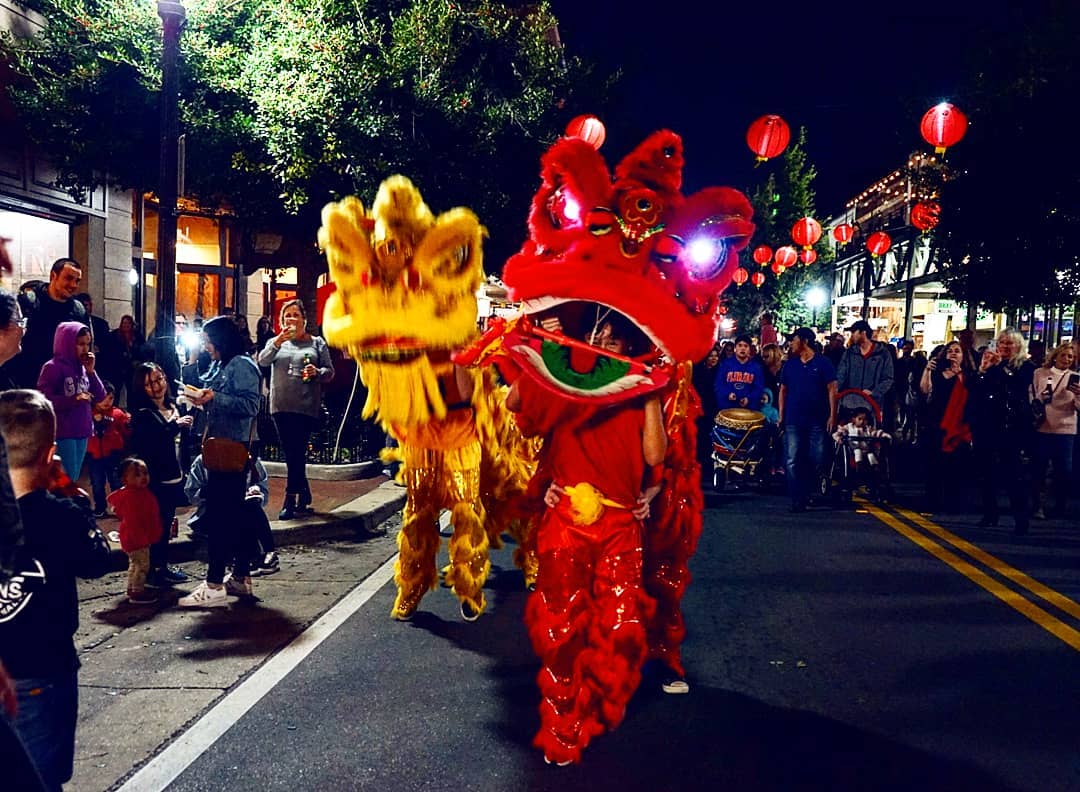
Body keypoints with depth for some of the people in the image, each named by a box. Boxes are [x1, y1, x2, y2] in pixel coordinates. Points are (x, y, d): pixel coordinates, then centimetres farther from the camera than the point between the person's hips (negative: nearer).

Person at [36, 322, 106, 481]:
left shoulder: (82, 368, 11)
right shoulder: (53, 367, -8)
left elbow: (100, 397, 8)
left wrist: (91, 371, -1)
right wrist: (74, 399, -24)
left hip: (82, 432, 6)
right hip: (62, 433, -6)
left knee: (73, 479, 11)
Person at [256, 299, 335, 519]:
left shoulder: (317, 343, 11)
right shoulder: (275, 341, 15)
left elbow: (330, 371, 7)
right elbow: (262, 361, -6)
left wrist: (317, 373, -15)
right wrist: (278, 342, -22)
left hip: (307, 406, -3)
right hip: (281, 405, 3)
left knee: (297, 451, -8)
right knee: (291, 452, 5)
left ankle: (290, 500, -5)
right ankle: (304, 496, 18)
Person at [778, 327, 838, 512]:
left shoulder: (823, 363, 1)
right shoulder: (789, 364, 11)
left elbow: (832, 389, -1)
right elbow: (783, 390, 15)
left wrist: (832, 415, -8)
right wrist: (781, 415, 8)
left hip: (817, 420, -2)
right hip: (793, 420, 3)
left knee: (818, 461, 1)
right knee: (792, 461, -4)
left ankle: (811, 493, 20)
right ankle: (797, 499, -1)